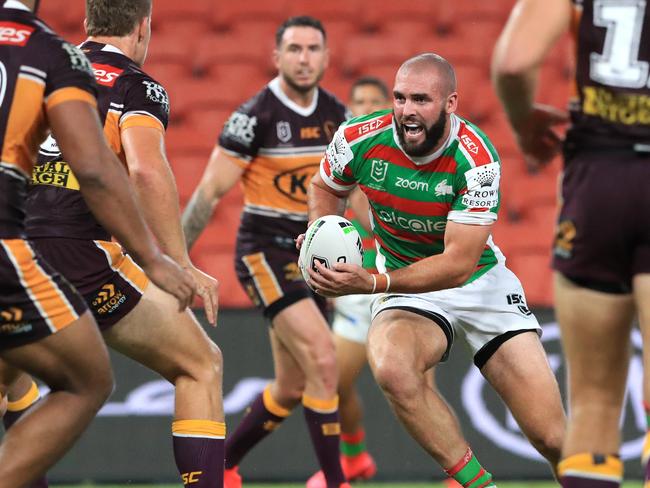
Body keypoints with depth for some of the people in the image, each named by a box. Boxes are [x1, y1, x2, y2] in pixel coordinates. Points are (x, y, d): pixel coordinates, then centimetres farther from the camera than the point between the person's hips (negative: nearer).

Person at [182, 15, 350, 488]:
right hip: (265, 250, -7)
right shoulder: (256, 115, -14)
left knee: (292, 388, 11)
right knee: (323, 359, -21)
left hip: (312, 254, 7)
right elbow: (210, 190, -12)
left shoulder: (336, 115, 5)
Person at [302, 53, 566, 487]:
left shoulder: (475, 158, -23)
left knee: (553, 439, -9)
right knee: (392, 367, -37)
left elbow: (458, 263, -27)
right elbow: (327, 188, 10)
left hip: (480, 279, -1)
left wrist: (372, 284, -37)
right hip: (407, 289, 1)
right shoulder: (360, 140, -15)